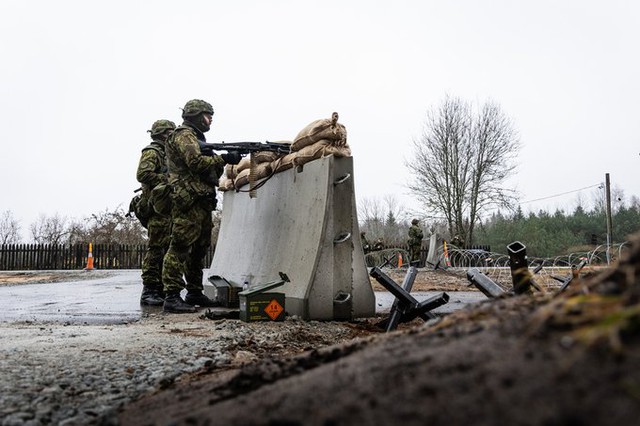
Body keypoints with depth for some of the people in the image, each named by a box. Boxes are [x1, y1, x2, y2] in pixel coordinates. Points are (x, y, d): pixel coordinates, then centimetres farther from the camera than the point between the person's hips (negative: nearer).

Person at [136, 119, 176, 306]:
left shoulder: (167, 153, 24)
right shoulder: (151, 152, -4)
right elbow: (143, 174, -18)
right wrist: (167, 180, -16)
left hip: (168, 208, 9)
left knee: (166, 249, 9)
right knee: (155, 248, -10)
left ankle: (161, 289, 14)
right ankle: (149, 291, -9)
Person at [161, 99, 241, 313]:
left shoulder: (198, 138, 26)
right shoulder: (184, 135, -4)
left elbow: (210, 171, 24)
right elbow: (195, 162, -20)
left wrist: (221, 163, 6)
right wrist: (223, 158, -14)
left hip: (202, 202, 11)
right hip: (188, 201, -11)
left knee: (199, 249, 14)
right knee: (180, 247, -13)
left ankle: (195, 293, 22)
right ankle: (172, 296, -16)